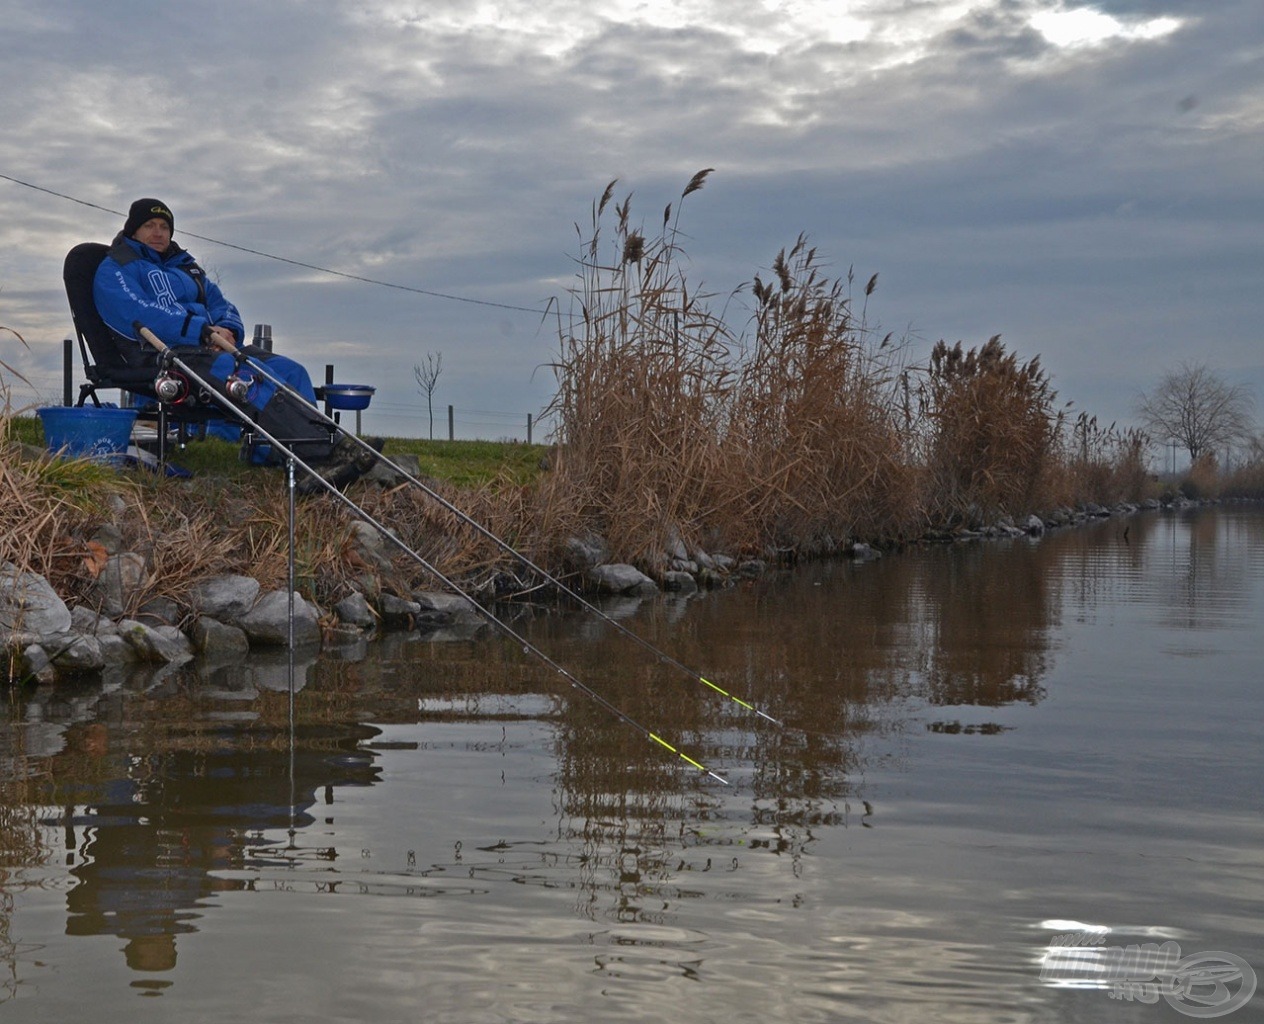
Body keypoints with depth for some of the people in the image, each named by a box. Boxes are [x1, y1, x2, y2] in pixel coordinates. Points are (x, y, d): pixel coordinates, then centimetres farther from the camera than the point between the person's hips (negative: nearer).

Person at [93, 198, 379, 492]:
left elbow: (220, 304, 22)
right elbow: (138, 314, -10)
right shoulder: (114, 270, 8)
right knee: (246, 375, -33)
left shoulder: (185, 267, 32)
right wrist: (203, 331, -18)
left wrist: (227, 331, -4)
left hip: (208, 347, 8)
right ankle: (322, 454, -47)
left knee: (290, 371, -17)